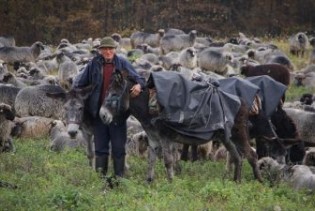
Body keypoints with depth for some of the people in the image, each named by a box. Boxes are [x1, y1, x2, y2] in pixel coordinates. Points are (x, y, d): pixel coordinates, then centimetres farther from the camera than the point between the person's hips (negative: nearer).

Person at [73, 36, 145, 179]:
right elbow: (80, 82, 8)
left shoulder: (122, 64, 1)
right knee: (100, 146, 8)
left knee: (119, 146, 5)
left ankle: (119, 176, 13)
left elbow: (138, 78, 1)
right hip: (98, 112, 1)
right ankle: (100, 176, 15)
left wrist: (139, 85, -21)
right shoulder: (94, 64, 2)